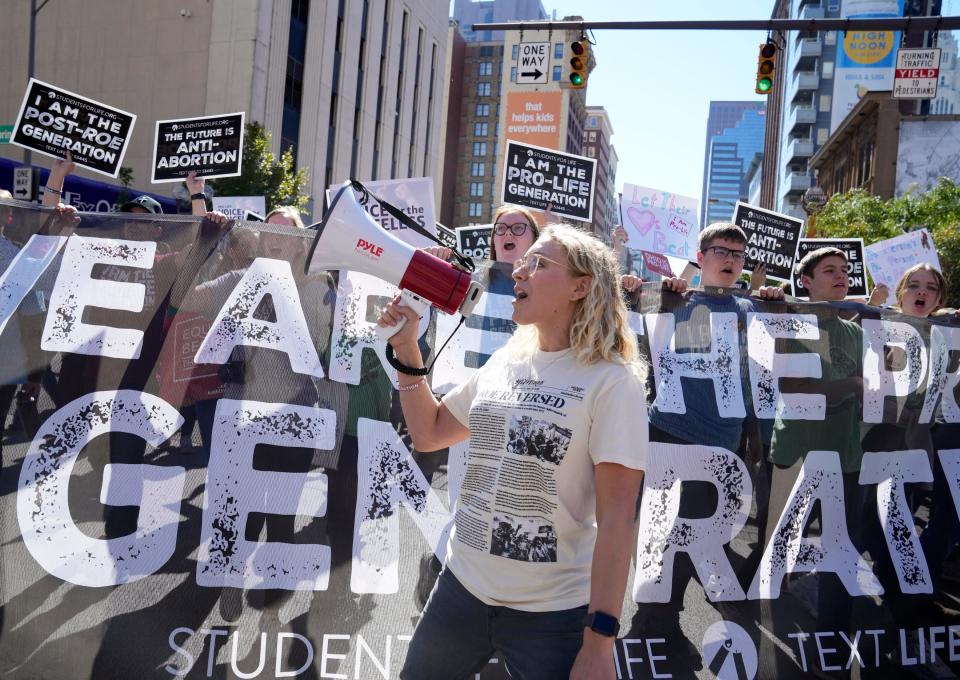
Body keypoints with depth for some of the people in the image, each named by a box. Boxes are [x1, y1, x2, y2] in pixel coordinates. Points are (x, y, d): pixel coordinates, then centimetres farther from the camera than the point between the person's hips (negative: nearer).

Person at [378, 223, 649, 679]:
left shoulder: (611, 381, -13)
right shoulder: (505, 362, 5)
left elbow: (616, 517, -16)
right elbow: (427, 433, 15)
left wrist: (599, 641, -18)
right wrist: (406, 348, 5)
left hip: (551, 611, -6)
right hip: (461, 585, 6)